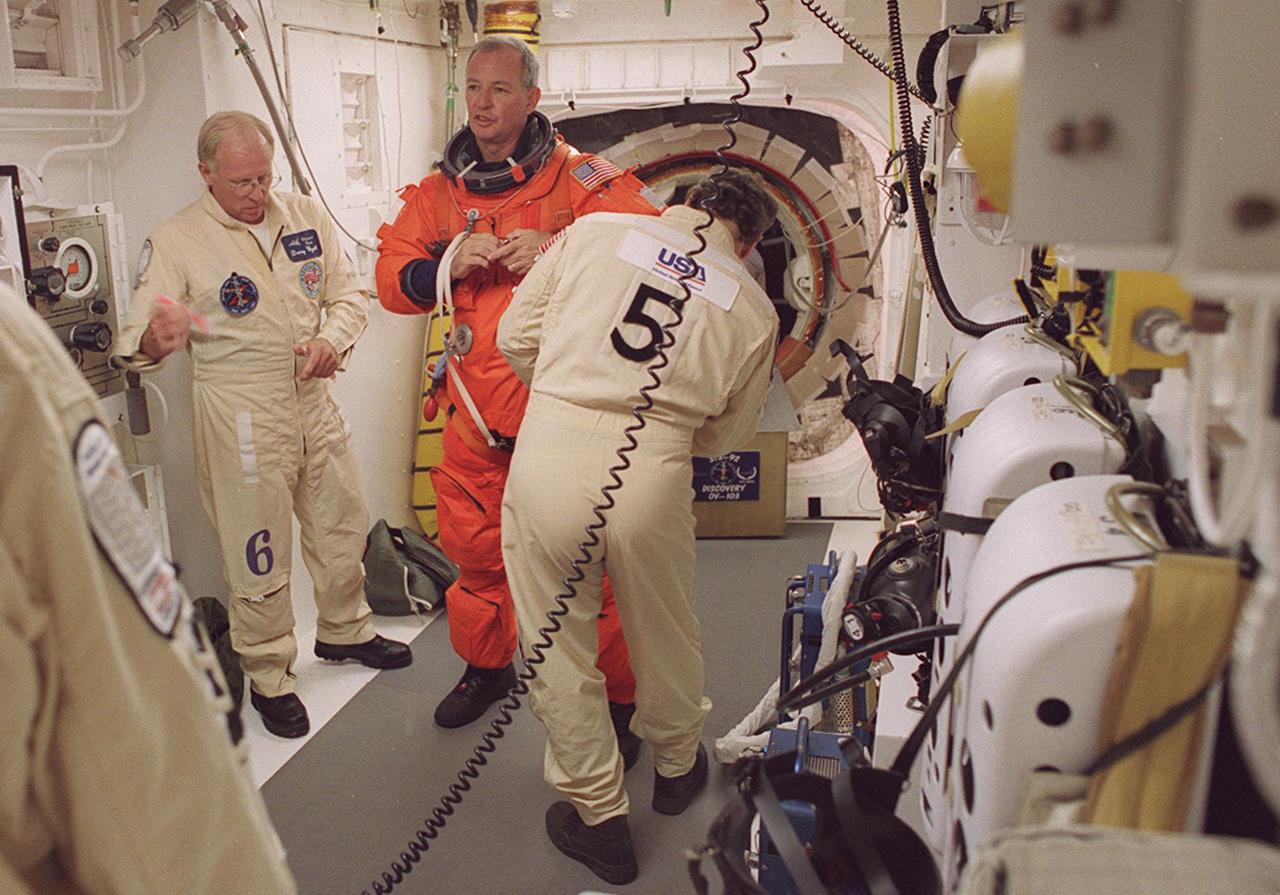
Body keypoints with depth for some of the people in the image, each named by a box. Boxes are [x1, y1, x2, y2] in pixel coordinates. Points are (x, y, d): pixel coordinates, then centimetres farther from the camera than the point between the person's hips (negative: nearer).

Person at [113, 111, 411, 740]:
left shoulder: (305, 217, 5)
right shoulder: (175, 241, -8)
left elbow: (349, 293, 10)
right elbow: (138, 338, -14)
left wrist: (333, 339, -12)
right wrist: (155, 339, -39)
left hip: (314, 398, 5)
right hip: (240, 411, -5)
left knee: (342, 525, 16)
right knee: (258, 553, 1)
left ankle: (343, 631, 40)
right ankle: (267, 676, 21)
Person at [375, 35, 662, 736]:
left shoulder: (576, 176, -4)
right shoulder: (440, 190, 11)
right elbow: (392, 281, 11)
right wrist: (450, 265, -9)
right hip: (476, 410, 5)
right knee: (473, 546, 15)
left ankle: (614, 699, 18)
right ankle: (486, 665, 40)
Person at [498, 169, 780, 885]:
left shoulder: (596, 230, 9)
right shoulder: (754, 307, 10)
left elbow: (518, 334, 10)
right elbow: (726, 435, 15)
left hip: (549, 450, 0)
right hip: (652, 471, 1)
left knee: (559, 646, 16)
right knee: (666, 637, 26)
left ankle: (599, 817, 30)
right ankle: (677, 767, 51)